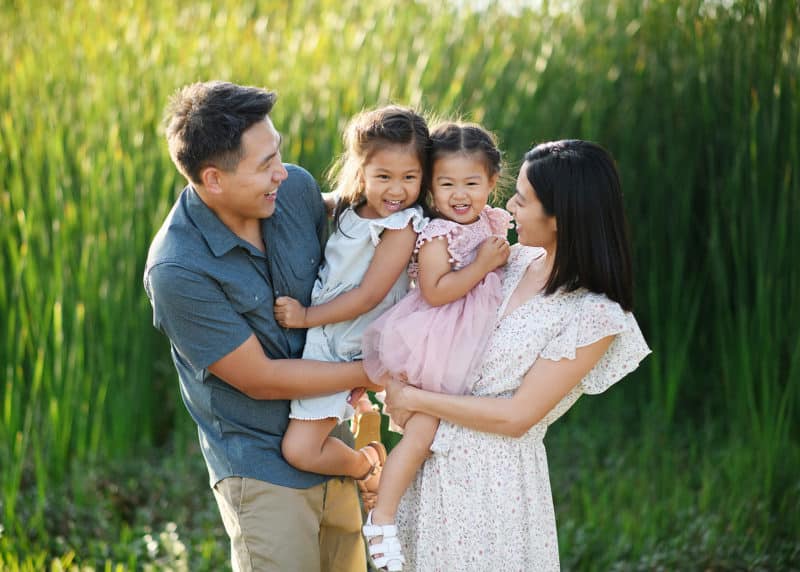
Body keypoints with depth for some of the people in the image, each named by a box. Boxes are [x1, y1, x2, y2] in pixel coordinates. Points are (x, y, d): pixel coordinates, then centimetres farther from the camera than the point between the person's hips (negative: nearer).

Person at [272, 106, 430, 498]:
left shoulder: (403, 227, -19)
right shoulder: (351, 210, 3)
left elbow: (369, 295, -20)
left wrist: (306, 316, -16)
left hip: (346, 351, -8)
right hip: (319, 334, 8)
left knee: (300, 450, -10)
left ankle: (364, 464, 17)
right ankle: (361, 412, 35)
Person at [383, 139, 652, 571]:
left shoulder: (595, 317, -16)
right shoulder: (514, 261, 2)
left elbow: (516, 417, -17)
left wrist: (414, 399, -12)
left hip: (495, 475, -6)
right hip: (436, 463, 6)